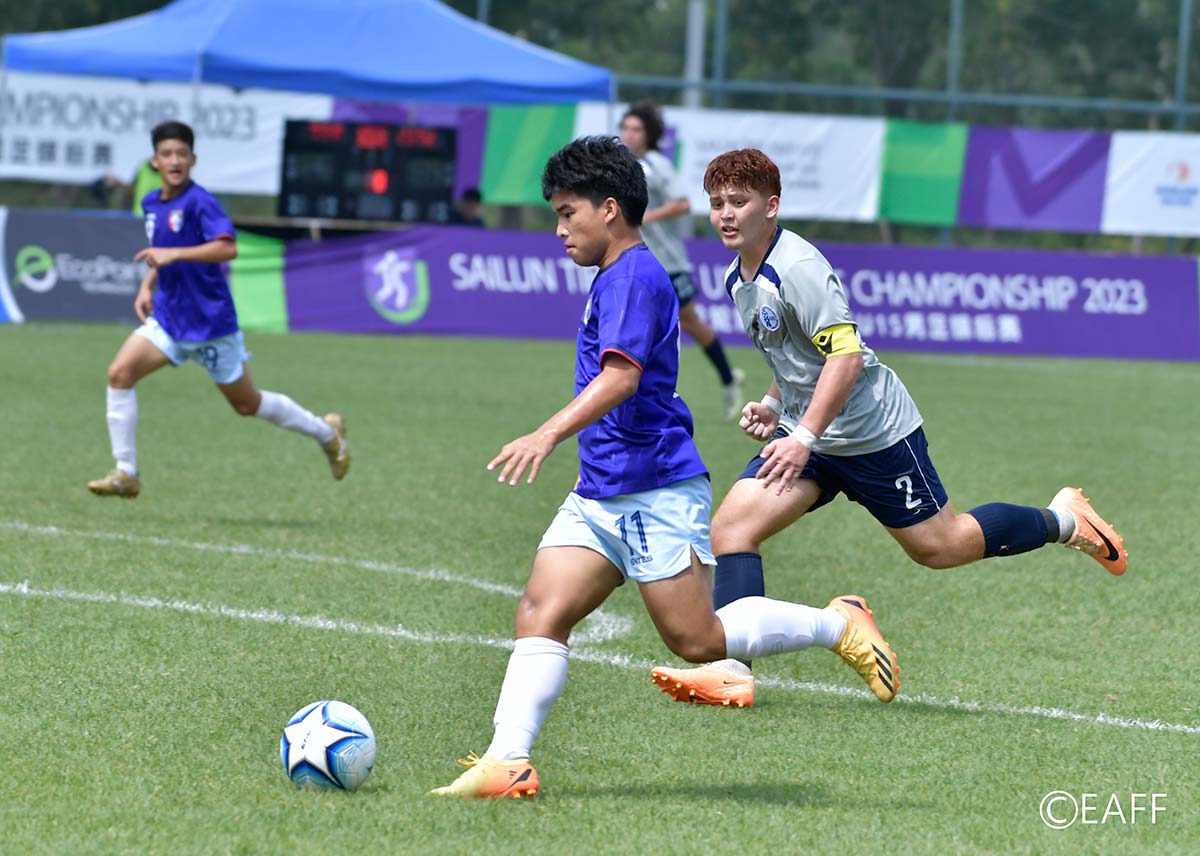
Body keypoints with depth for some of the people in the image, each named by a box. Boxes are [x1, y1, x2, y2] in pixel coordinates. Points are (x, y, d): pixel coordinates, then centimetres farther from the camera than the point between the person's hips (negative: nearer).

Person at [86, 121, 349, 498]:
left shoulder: (199, 202, -17)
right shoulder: (152, 203, 7)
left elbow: (227, 248, -31)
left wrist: (173, 254, -35)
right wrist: (148, 286, 11)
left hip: (210, 322, -6)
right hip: (167, 319, 6)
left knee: (246, 404, 8)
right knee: (120, 373, -14)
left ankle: (326, 432, 32)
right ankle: (126, 473, -9)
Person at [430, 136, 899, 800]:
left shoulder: (636, 276, -13)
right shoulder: (613, 279, 19)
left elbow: (622, 376, -26)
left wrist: (549, 435, -35)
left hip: (657, 491, -10)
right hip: (600, 495, 10)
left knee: (697, 641, -6)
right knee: (540, 613, -6)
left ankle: (838, 624, 12)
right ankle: (507, 763, -14)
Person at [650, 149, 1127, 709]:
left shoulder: (798, 268, -22)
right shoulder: (739, 279, 7)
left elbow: (846, 357, -27)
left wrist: (804, 437, -30)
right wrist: (773, 406, 9)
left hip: (871, 431, -8)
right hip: (807, 431, 8)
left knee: (938, 546, 5)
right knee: (731, 527, -11)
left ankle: (1061, 521, 27)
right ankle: (730, 671, -16)